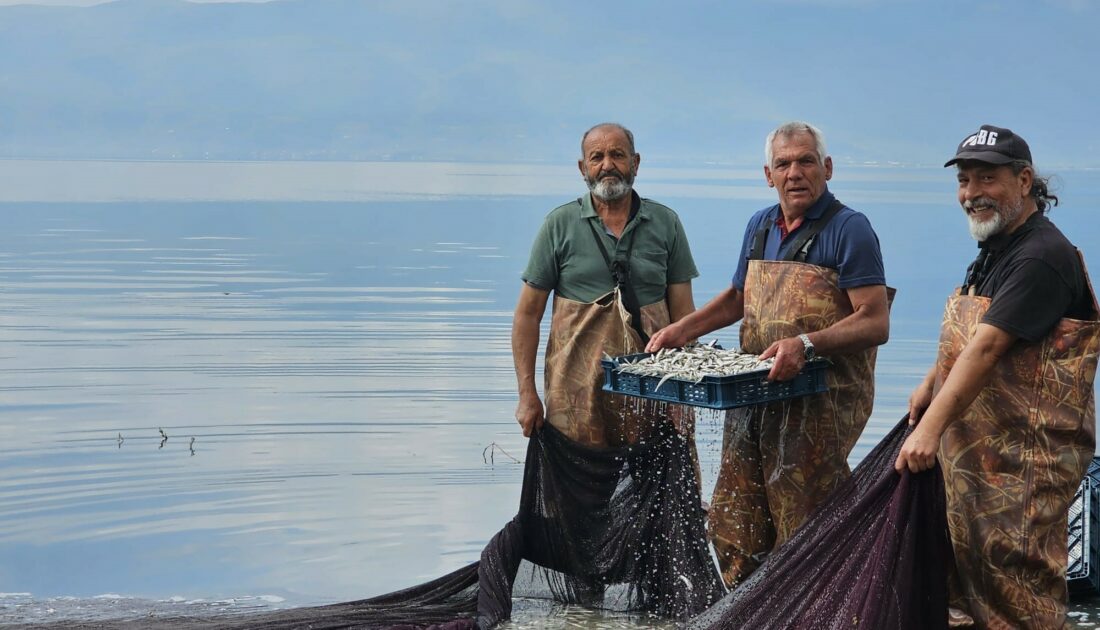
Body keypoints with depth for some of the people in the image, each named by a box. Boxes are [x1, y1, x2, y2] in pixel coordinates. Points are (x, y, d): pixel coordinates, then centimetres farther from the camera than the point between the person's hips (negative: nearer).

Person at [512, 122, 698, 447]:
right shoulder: (561, 224, 4)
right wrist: (527, 393, -3)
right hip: (578, 389, -1)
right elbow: (528, 314, 4)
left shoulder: (665, 223, 7)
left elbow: (683, 311, 8)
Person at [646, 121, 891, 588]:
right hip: (753, 398, 7)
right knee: (731, 524, 9)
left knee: (802, 534, -5)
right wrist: (682, 330, 16)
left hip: (819, 404, -7)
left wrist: (806, 344, -27)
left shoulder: (848, 229, -7)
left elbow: (875, 323, -15)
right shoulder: (760, 226, 15)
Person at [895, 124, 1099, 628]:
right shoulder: (996, 247, 12)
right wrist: (931, 383, 13)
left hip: (1028, 451, -10)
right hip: (978, 442, 10)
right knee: (972, 560, 16)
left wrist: (932, 426, -31)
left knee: (1018, 584, -7)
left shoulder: (1042, 257, -20)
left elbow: (986, 347, -27)